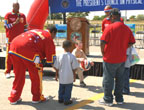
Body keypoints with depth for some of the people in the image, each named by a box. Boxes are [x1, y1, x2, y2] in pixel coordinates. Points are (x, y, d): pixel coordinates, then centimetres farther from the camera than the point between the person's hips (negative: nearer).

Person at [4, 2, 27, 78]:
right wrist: (14, 23, -17)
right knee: (9, 55, -3)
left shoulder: (22, 15, 12)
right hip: (10, 39, -3)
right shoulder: (8, 15, 2)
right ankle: (7, 72, 3)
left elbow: (25, 27, 15)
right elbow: (5, 26, -5)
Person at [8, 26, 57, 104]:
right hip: (28, 51, -7)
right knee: (36, 74, 13)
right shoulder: (48, 37, 10)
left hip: (13, 48, 7)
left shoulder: (36, 31, 31)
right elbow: (51, 55, 12)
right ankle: (37, 98, 24)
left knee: (18, 75, 20)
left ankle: (14, 98, 28)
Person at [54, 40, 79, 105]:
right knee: (68, 89, 8)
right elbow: (74, 68, -8)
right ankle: (66, 100, 13)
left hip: (61, 77, 3)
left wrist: (56, 75, 13)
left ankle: (61, 99, 29)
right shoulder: (72, 57, -13)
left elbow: (56, 68, 0)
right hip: (69, 78, -3)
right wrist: (74, 76, 5)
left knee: (61, 88, 19)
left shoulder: (60, 56, -5)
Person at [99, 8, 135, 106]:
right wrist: (123, 49, 12)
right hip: (122, 59, 5)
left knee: (108, 79, 7)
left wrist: (103, 53, -3)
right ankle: (119, 99, 26)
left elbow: (103, 42, -18)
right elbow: (131, 42, 6)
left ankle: (108, 100, 16)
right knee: (120, 79, 16)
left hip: (110, 59, -5)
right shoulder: (127, 28, 1)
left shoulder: (110, 28, -16)